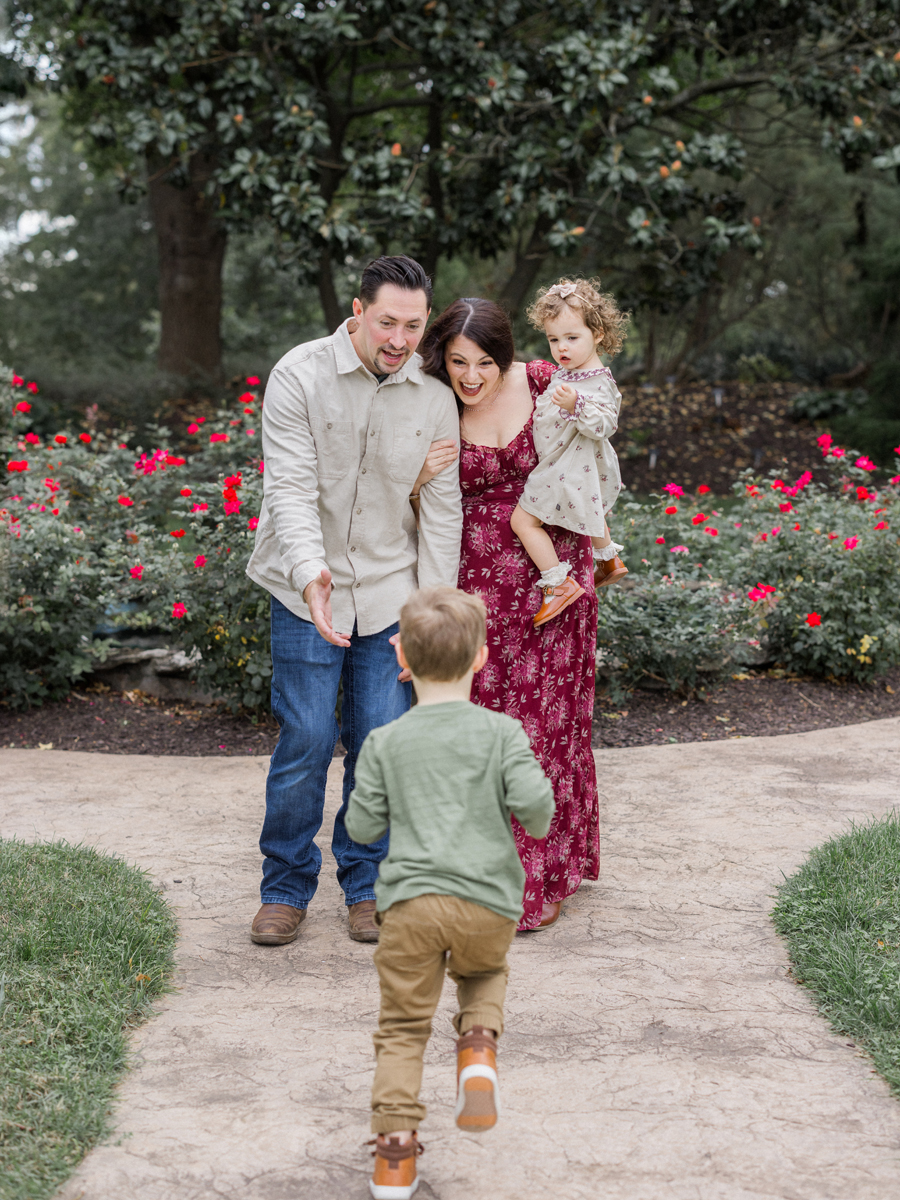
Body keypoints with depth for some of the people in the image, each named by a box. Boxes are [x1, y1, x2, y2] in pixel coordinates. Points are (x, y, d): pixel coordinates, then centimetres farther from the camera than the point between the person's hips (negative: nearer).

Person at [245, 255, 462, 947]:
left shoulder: (434, 398, -1)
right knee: (306, 740, -4)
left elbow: (442, 509, 2)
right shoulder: (300, 375, -10)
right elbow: (291, 487, -17)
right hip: (308, 588, -2)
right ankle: (287, 890, 14)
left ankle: (367, 885, 21)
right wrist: (310, 570, -34)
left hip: (392, 592, 3)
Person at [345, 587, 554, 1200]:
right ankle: (479, 1046, 3)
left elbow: (362, 826, 4)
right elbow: (532, 801, -12)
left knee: (403, 1025, 9)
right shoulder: (501, 731, 0)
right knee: (485, 974, 31)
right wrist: (537, 821, 11)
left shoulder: (385, 743, 3)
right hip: (487, 900, 0)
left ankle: (395, 1150, 4)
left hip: (409, 901, 0)